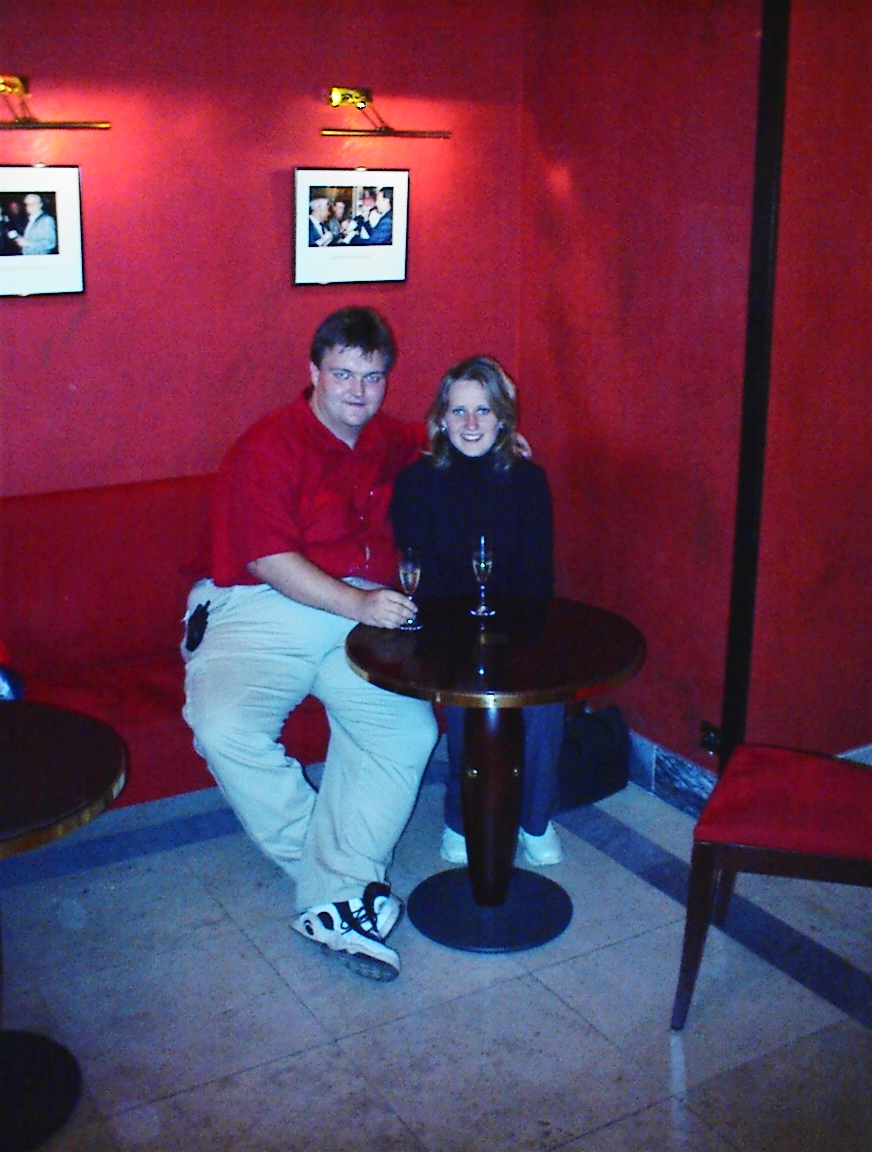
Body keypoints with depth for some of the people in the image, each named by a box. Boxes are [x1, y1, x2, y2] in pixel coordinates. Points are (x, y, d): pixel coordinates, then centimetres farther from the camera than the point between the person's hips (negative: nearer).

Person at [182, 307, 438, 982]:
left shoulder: (391, 444, 17)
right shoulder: (269, 447, -4)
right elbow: (271, 561, -12)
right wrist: (358, 604, -22)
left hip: (364, 613, 4)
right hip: (262, 612, -3)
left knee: (410, 730, -24)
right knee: (224, 728, -30)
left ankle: (335, 899, -23)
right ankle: (335, 873, -14)